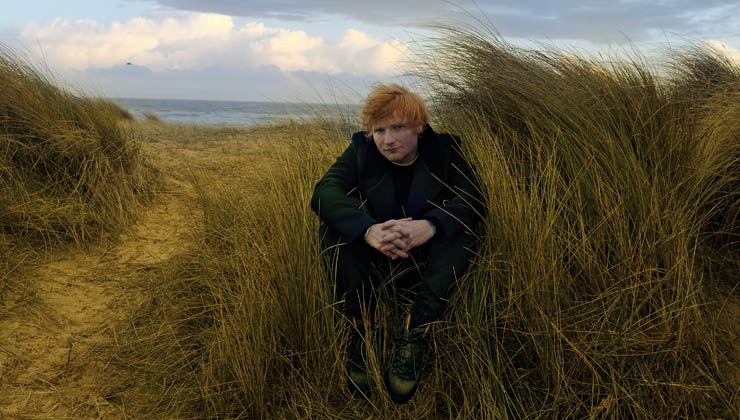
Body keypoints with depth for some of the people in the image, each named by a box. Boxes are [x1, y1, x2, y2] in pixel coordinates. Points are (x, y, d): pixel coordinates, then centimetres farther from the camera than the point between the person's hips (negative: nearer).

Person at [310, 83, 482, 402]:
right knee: (333, 226, -26)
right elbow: (324, 192, -23)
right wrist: (368, 229, -44)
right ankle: (359, 333, -26)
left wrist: (429, 225, -43)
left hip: (427, 256, 0)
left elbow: (470, 199, -21)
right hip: (373, 256, 1)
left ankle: (414, 336, -32)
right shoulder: (361, 150, -6)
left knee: (460, 229, -29)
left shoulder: (444, 150, -6)